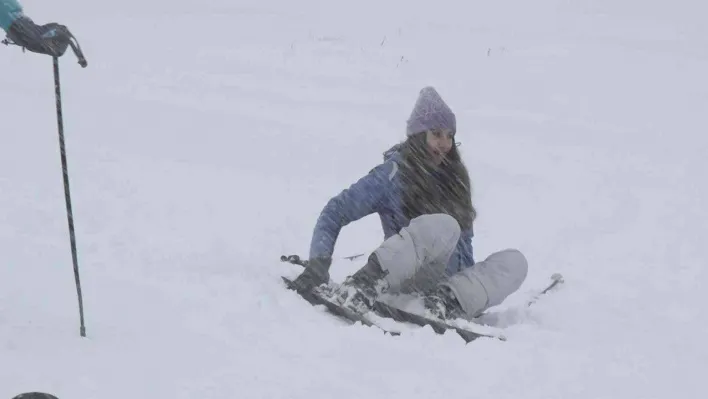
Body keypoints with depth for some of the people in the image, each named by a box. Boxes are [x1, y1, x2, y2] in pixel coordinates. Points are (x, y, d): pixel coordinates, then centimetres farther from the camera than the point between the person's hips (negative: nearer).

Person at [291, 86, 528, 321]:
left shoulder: (454, 178, 11)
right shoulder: (393, 174, -5)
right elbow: (335, 213, -11)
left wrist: (471, 289, 4)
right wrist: (318, 263, -26)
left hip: (445, 284, 6)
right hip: (405, 283, -5)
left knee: (515, 261, -18)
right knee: (444, 226, -34)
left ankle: (448, 302, -37)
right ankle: (365, 283, -44)